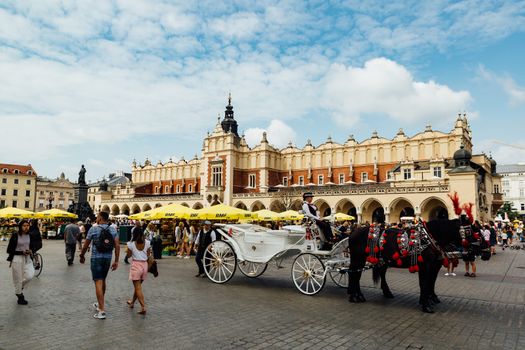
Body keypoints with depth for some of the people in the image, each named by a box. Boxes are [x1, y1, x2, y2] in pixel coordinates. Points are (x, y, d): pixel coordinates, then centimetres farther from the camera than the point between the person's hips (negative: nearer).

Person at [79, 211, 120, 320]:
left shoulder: (93, 229, -7)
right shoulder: (113, 230, 3)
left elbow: (86, 245, -2)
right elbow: (117, 246, -2)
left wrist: (82, 256, 15)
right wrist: (116, 261, 3)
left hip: (96, 258, -5)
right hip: (108, 258, 5)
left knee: (98, 282, -5)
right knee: (103, 280, 20)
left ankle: (102, 311, -9)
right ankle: (100, 304, 36)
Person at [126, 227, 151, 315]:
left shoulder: (131, 243, -9)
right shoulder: (147, 243, -1)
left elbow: (128, 255, 2)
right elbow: (148, 255, 3)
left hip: (136, 265, -4)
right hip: (144, 265, 4)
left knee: (138, 287, -1)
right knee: (138, 286, 22)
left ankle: (143, 307, -11)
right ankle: (132, 302, 41)